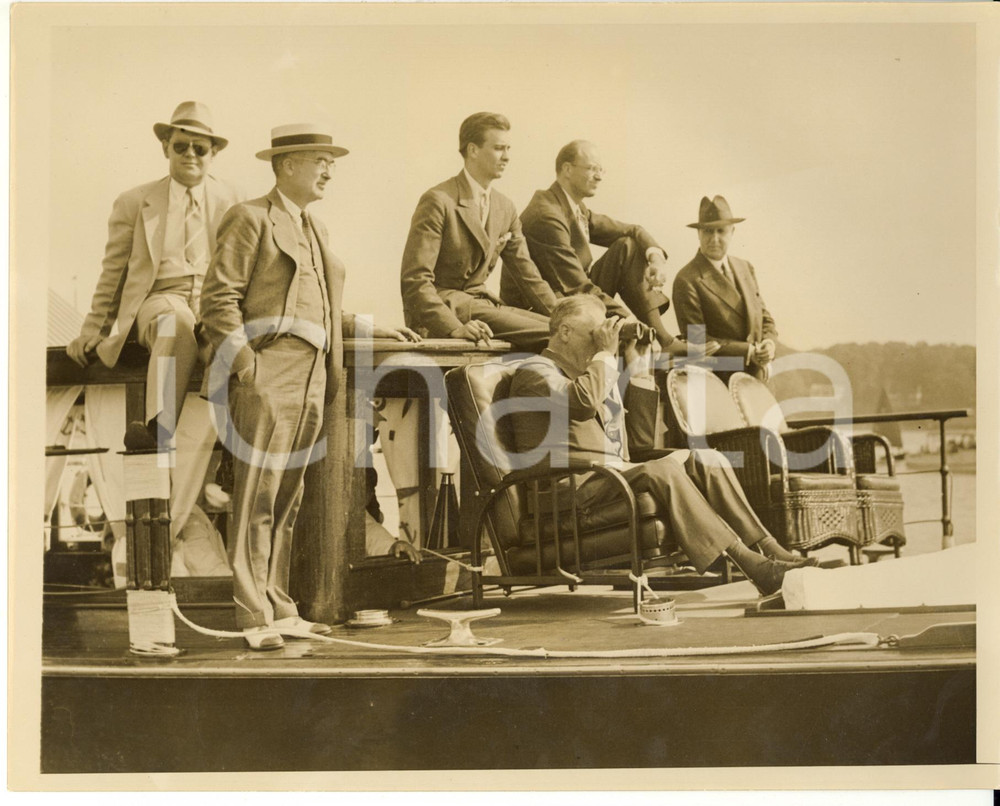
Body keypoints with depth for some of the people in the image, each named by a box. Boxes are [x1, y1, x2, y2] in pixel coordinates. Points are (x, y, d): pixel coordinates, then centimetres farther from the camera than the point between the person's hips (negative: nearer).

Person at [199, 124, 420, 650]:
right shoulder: (252, 219, -1)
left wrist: (371, 329, 19)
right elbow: (219, 299, -8)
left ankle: (279, 610, 14)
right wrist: (247, 368, -15)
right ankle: (254, 619, -6)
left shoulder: (312, 228, 24)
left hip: (311, 378, 8)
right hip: (268, 376, -8)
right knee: (256, 498, -7)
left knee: (287, 499, 9)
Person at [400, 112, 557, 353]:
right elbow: (415, 278, -18)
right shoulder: (438, 202, -11)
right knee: (552, 335, -24)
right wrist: (453, 327, -30)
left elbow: (528, 276, 17)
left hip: (480, 304, 8)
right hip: (442, 308, -8)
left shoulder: (506, 208, 13)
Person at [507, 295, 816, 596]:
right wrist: (606, 353, -6)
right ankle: (747, 562, -35)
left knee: (706, 460, -11)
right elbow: (582, 403, -22)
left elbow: (641, 438, 23)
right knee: (662, 471, -32)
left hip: (616, 474, 8)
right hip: (573, 489, -8)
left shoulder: (598, 375, 28)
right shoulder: (534, 371, 1)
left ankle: (767, 549, -19)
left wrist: (638, 366, 20)